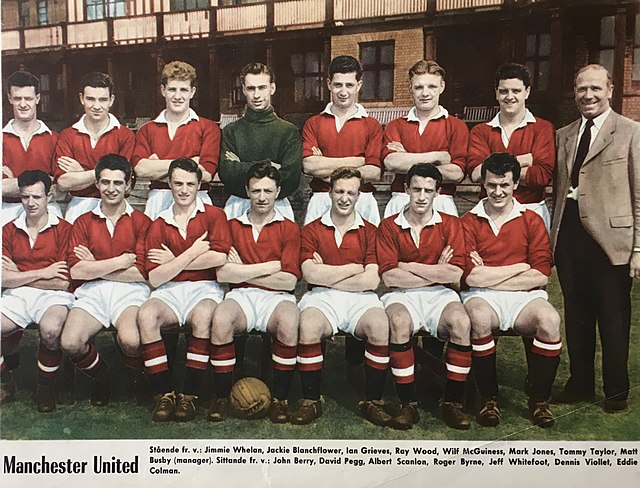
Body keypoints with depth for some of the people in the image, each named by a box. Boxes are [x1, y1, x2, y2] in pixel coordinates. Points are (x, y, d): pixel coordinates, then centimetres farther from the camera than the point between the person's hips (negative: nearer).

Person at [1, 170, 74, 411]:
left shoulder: (63, 230, 1)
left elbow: (63, 282, -7)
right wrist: (42, 273, -6)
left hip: (52, 295, -3)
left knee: (51, 329, -36)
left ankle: (45, 386, -5)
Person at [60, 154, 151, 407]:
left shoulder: (141, 221, 8)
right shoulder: (83, 222, 15)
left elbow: (142, 272, -5)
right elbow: (75, 270, 0)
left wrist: (96, 267, 0)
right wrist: (121, 261, -4)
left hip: (130, 291, -2)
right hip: (92, 292, 3)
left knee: (130, 340, -32)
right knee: (70, 343, -26)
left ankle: (138, 379, 7)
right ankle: (101, 377, 10)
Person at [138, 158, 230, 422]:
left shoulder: (213, 215, 7)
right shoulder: (159, 224, 11)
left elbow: (219, 258, -12)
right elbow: (154, 278, 0)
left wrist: (174, 260, -4)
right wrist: (192, 253, -6)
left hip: (204, 288, -2)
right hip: (169, 291, 2)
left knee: (203, 315, -36)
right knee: (146, 314, -30)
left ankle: (190, 395, -22)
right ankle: (164, 393, -19)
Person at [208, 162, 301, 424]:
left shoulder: (289, 228, 10)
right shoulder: (233, 226, 13)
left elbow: (288, 281, -4)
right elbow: (222, 274, -3)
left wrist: (243, 271, -3)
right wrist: (270, 266, -5)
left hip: (276, 297, -1)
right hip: (241, 296, 1)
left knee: (289, 322, -35)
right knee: (221, 318, -33)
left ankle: (280, 398, -15)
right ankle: (221, 396, -13)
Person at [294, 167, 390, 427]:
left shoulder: (369, 231, 11)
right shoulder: (311, 230, 11)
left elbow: (371, 280, -2)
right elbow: (311, 274, -5)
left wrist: (327, 275, -3)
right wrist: (354, 268, -1)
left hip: (360, 298, 1)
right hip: (321, 297, 0)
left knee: (380, 326, -30)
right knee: (308, 325, -33)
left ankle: (373, 401, -12)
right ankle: (311, 401, -13)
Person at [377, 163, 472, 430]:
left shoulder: (451, 224, 8)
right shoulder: (389, 226, 5)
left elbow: (455, 276, -6)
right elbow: (390, 277, -7)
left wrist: (408, 267, -5)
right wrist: (436, 272, -4)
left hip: (439, 294, 1)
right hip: (402, 296, -1)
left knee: (461, 322, -30)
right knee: (399, 323, -34)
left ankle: (452, 402, -14)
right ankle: (408, 404, -21)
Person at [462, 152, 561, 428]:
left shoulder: (531, 221, 9)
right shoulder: (469, 222, 4)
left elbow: (541, 275, -2)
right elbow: (472, 276, -8)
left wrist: (490, 276, -7)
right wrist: (520, 266, -3)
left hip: (524, 296, 2)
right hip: (482, 297, -1)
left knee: (550, 320, -30)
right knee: (479, 318, -35)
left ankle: (539, 399, -7)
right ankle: (489, 399, -14)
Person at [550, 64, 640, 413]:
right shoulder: (563, 136, 14)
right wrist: (553, 233, 6)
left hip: (610, 237, -4)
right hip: (569, 236, 5)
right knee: (575, 315, 13)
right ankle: (580, 382, 28)